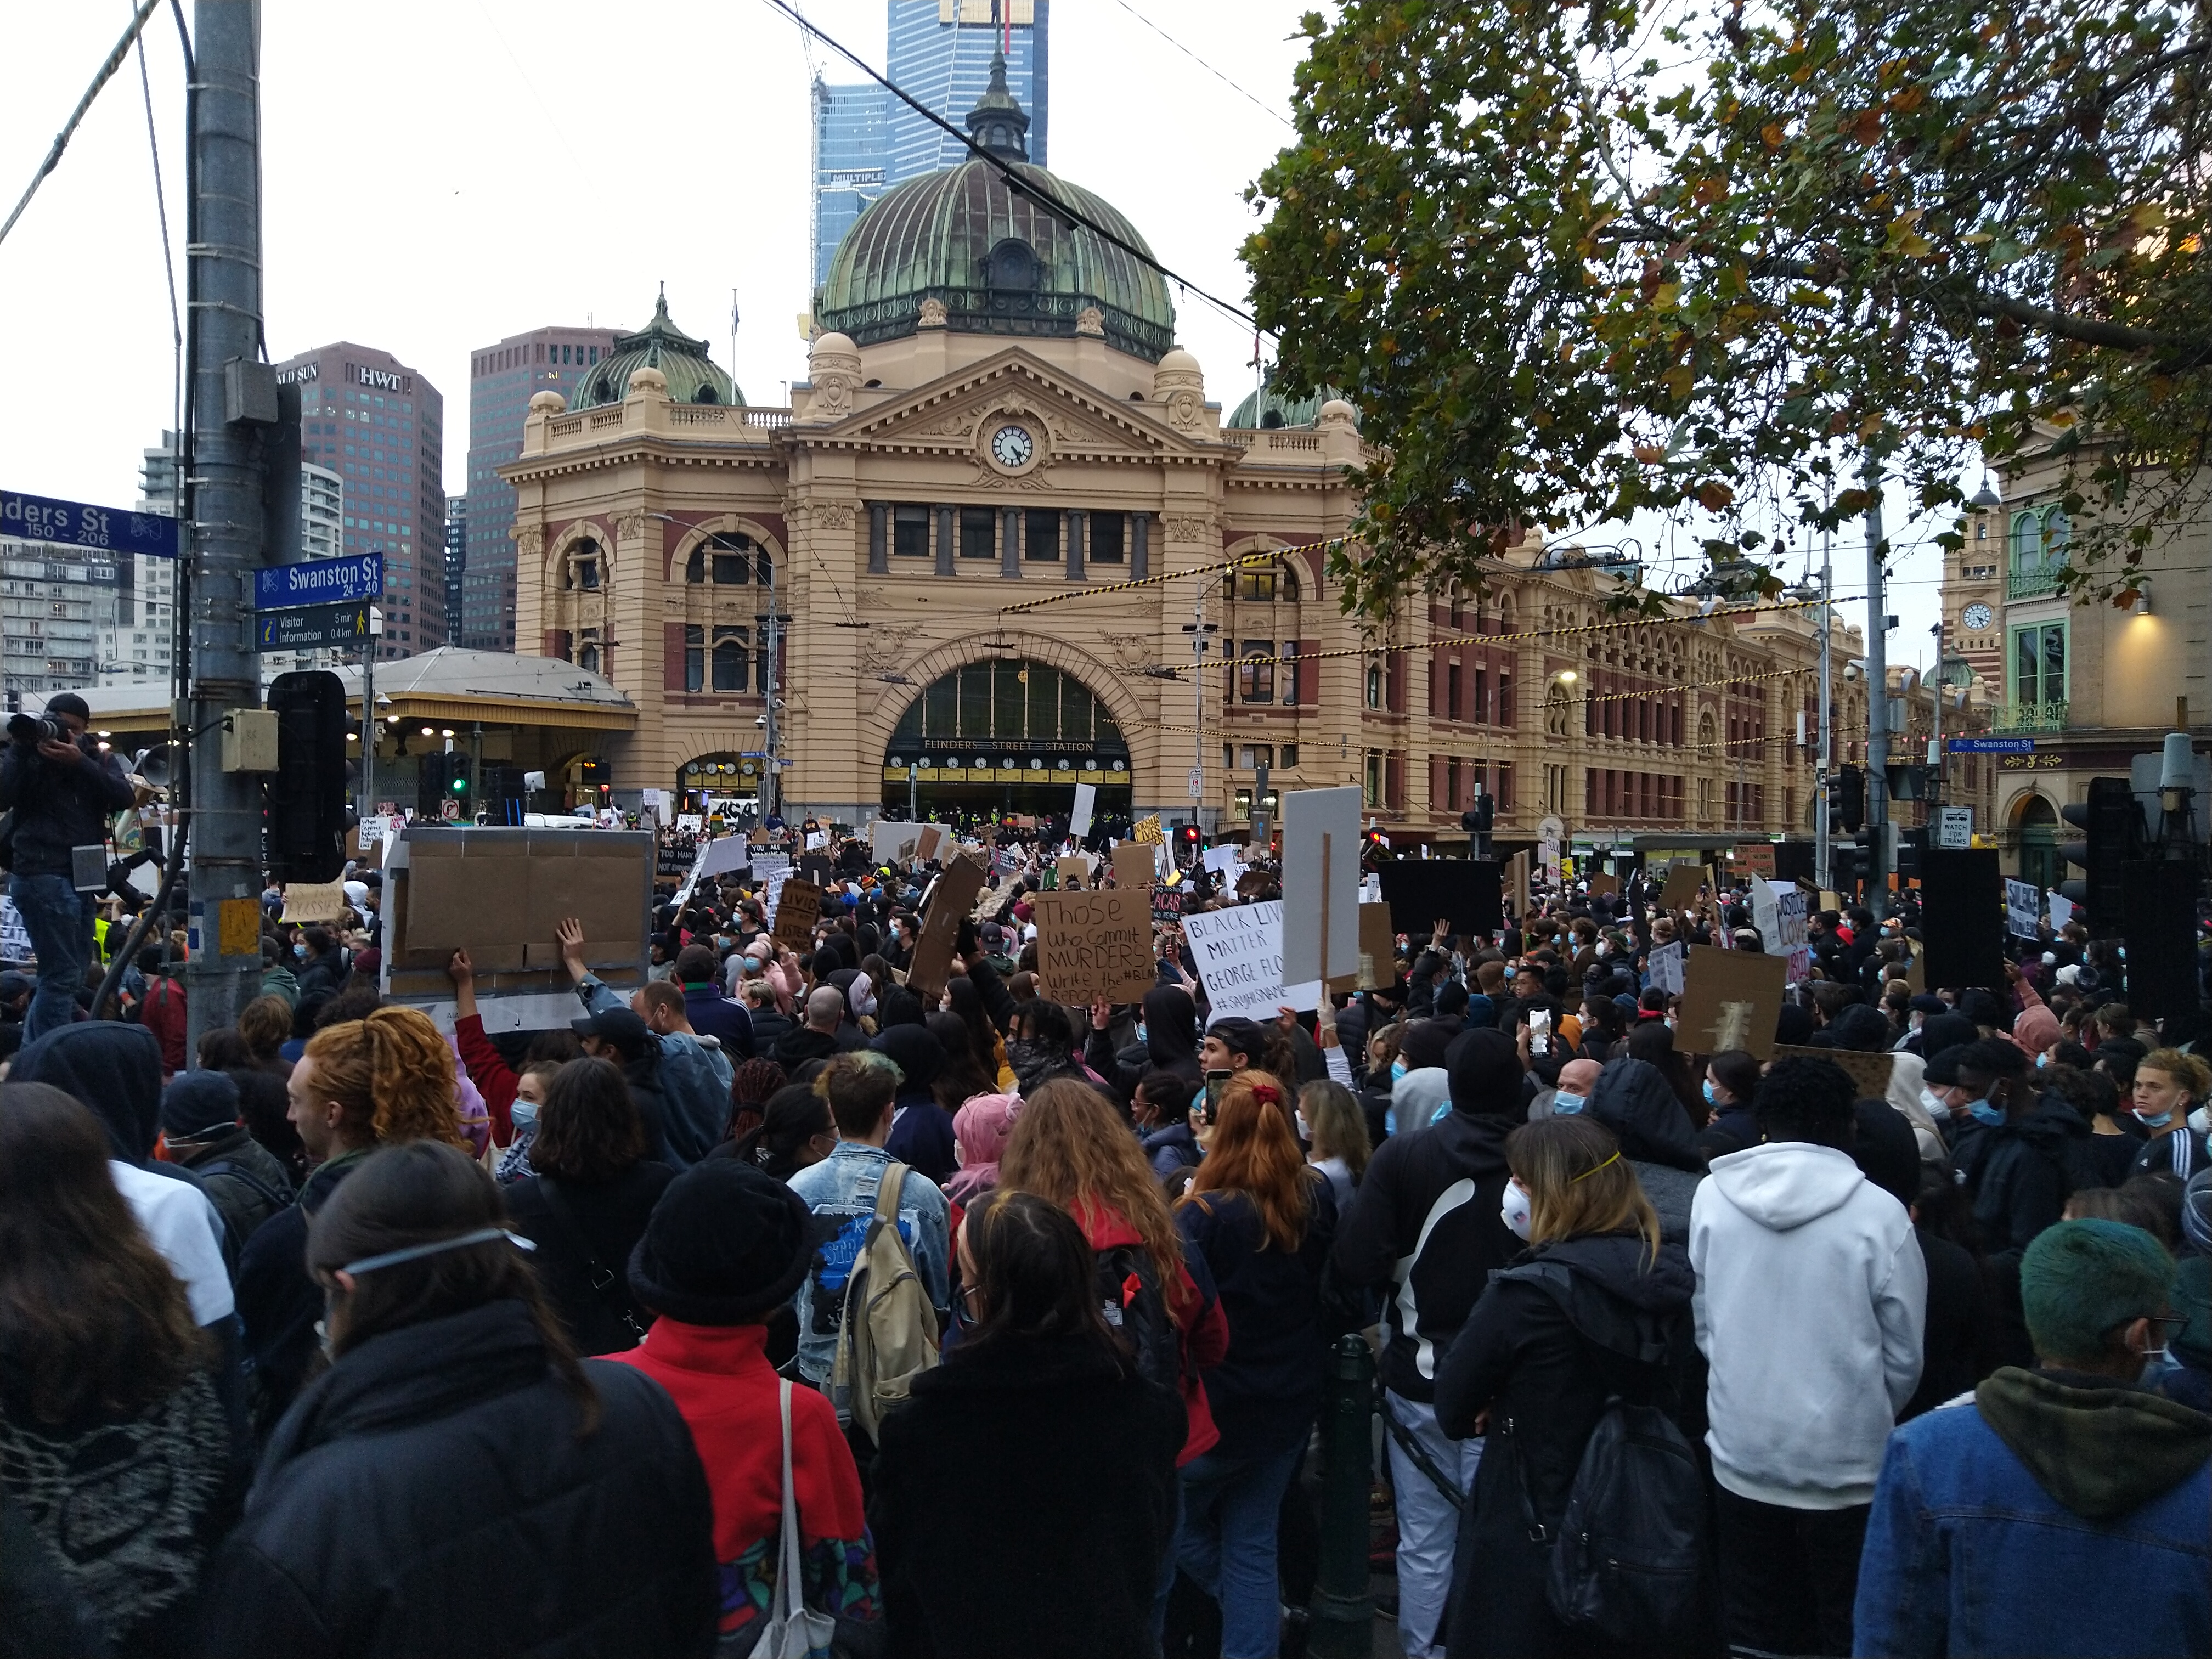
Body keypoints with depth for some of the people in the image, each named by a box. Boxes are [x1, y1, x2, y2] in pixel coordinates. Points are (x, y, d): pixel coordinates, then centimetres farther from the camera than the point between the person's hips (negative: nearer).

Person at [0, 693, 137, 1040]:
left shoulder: (97, 760, 13)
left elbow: (124, 797, -6)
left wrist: (79, 762, -15)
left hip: (82, 877, 6)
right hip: (43, 876, -6)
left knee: (72, 975, 12)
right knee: (63, 976, -11)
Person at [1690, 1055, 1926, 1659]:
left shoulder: (1712, 1195, -6)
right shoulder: (1879, 1213, -13)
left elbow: (1702, 1324, 3)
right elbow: (1904, 1356, -5)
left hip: (1741, 1453, 2)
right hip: (1845, 1461, -2)